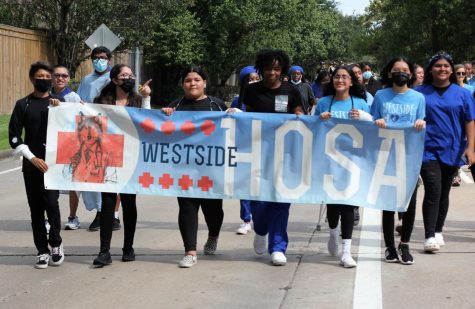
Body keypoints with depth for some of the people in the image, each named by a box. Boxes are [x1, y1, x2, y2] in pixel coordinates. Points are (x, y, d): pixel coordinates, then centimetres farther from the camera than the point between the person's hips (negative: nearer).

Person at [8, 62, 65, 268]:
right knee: (36, 208, 3)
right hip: (32, 164, 1)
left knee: (51, 202, -12)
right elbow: (14, 137, 2)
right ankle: (42, 251, 11)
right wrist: (32, 158, -7)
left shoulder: (59, 102, 8)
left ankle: (56, 243, 9)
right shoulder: (23, 104, 5)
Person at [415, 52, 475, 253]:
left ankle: (438, 232, 26)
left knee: (444, 193, 12)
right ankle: (429, 236, -12)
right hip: (428, 150, -2)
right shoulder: (419, 93, 1)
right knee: (433, 191, -14)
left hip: (452, 151, 3)